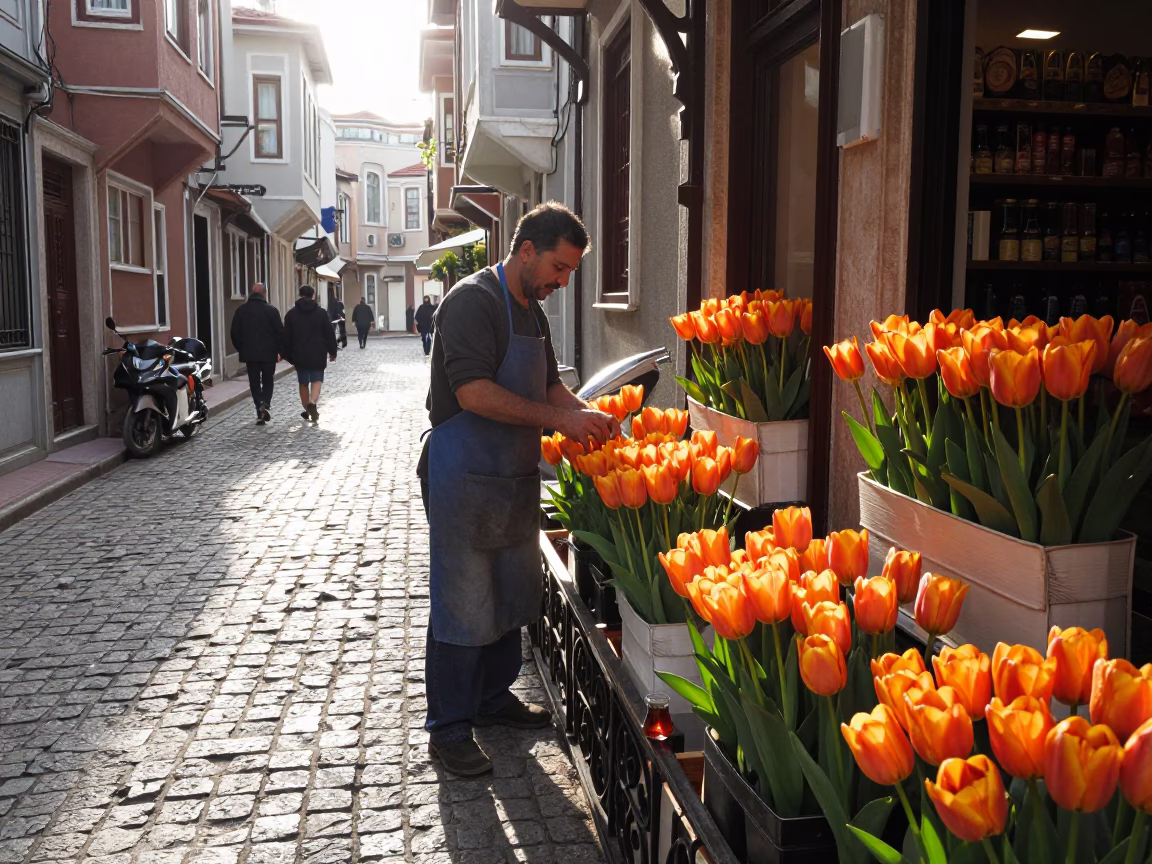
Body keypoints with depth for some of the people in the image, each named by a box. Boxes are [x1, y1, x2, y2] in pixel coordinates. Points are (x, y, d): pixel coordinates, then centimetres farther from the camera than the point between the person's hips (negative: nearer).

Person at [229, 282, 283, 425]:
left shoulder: (241, 311, 3)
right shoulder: (271, 310, -4)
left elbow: (234, 333, 6)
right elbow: (280, 331, -4)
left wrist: (241, 349, 17)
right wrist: (279, 350, 6)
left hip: (249, 353, 1)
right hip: (268, 353, -1)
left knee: (254, 382, 8)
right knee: (267, 381, 11)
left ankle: (260, 410, -2)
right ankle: (266, 404, -11)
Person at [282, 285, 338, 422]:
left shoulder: (291, 314, 1)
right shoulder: (321, 312, -2)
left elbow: (286, 336, 2)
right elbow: (329, 334, 0)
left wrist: (287, 355, 9)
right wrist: (332, 352, 9)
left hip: (299, 354, 1)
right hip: (318, 354, -1)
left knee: (303, 383, 13)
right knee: (316, 380, 4)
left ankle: (307, 411, 19)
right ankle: (312, 403, -22)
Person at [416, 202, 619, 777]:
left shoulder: (531, 310, 14)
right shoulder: (472, 300, -15)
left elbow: (549, 384, 21)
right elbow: (473, 392, -26)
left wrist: (588, 417, 2)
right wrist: (560, 419, -26)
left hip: (515, 478, 9)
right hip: (464, 479, -9)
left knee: (512, 596, 17)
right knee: (462, 604, 0)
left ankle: (493, 698, 34)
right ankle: (449, 726, 13)